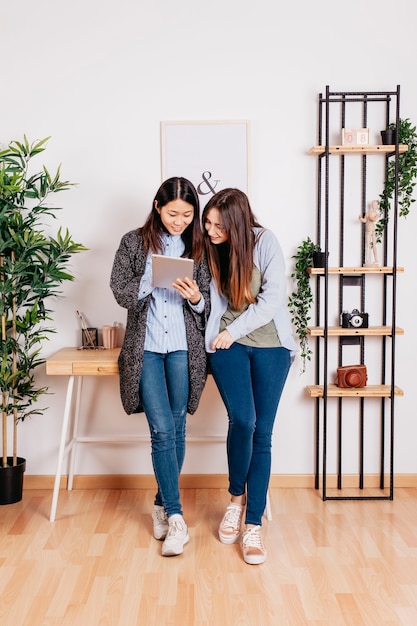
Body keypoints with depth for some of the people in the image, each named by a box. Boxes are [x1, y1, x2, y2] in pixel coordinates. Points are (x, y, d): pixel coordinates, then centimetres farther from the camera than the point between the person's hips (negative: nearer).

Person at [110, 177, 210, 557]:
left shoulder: (198, 247, 6)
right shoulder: (134, 243, 3)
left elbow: (207, 304, 7)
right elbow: (122, 293, -1)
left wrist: (195, 298, -15)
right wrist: (152, 278, -17)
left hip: (184, 348, 2)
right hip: (146, 348, -1)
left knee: (176, 429, 7)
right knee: (162, 429, -7)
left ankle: (162, 504, 25)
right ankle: (175, 516, 2)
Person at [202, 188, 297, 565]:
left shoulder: (265, 242, -9)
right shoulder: (206, 248, -1)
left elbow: (273, 298, -12)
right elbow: (207, 298, 1)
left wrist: (234, 329, -13)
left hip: (271, 344, -1)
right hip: (227, 344, 1)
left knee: (262, 433, -1)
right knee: (242, 421, -15)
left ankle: (254, 526, 9)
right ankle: (237, 497, 14)